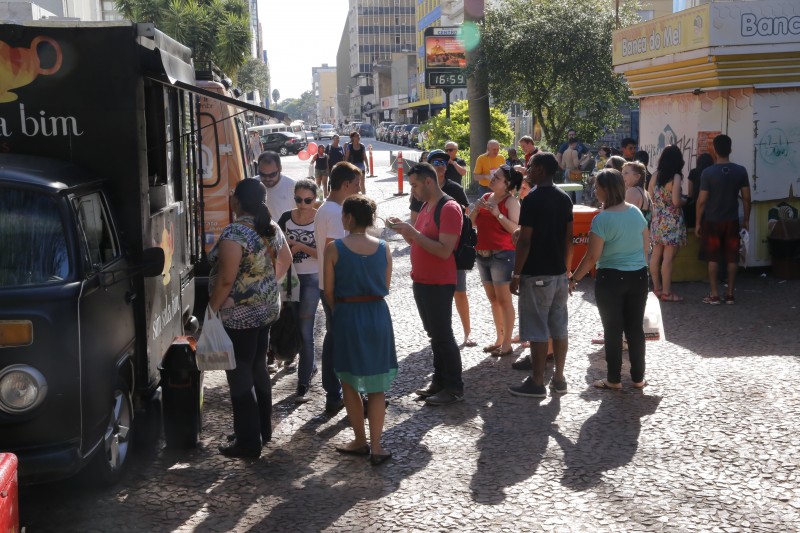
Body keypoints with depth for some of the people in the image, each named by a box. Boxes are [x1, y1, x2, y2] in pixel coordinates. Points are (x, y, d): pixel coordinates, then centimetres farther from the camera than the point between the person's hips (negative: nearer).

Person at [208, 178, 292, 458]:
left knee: (240, 377, 1)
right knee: (259, 369, 19)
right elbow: (285, 261, 18)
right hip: (268, 308, 9)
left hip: (239, 315, -9)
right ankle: (263, 430, 30)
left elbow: (225, 280, -24)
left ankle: (248, 443, 8)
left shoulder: (234, 233, -22)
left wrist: (212, 308, -11)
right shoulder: (271, 228, 4)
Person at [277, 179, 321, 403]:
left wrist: (302, 246, -21)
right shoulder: (286, 218, 2)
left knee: (305, 330, -5)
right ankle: (310, 365, 39)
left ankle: (303, 383, 1)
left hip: (312, 279, -5)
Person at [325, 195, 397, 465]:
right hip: (378, 314, 3)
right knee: (377, 385, 10)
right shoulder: (383, 248, -2)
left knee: (349, 381, 15)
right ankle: (376, 446, 9)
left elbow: (329, 290, -6)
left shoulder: (334, 249, -11)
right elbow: (386, 286, 6)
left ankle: (360, 441, 21)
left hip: (347, 314, -2)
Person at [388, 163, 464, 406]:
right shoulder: (425, 206, 12)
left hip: (439, 284, -9)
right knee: (434, 333, 15)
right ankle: (439, 381, 24)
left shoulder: (449, 209, -17)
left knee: (443, 335, -3)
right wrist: (405, 230, 1)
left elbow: (444, 251, -24)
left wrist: (413, 232, -25)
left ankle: (454, 388, 6)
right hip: (421, 280, 9)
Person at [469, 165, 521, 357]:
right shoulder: (486, 197, 13)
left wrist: (497, 214, -23)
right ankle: (499, 339, 23)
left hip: (502, 255, -8)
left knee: (504, 300, -5)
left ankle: (507, 344, 0)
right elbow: (472, 223, 14)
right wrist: (476, 209, -4)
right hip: (482, 254, 8)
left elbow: (515, 229, -17)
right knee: (493, 299, 14)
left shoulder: (511, 201, -8)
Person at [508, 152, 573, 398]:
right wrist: (566, 267, 19)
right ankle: (559, 378, 18)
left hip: (536, 275, -7)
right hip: (559, 272, 7)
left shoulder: (532, 200, -15)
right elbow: (569, 237, 11)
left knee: (537, 332, -1)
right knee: (559, 328, 11)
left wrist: (516, 274, -11)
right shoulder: (564, 198, 8)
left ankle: (537, 383, 4)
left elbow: (525, 241, -17)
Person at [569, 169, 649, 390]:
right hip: (638, 276, 5)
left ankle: (614, 379, 14)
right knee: (636, 327, 12)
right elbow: (646, 246, 10)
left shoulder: (602, 219, -17)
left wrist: (573, 278, -6)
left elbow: (592, 257, -16)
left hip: (611, 279, -5)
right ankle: (638, 377, 19)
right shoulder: (636, 212, 2)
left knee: (613, 330, 6)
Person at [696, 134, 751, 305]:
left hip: (712, 221, -2)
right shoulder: (741, 171, -4)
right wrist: (746, 219, 12)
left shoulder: (708, 172, -12)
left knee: (713, 259, 5)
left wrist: (698, 222, 0)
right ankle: (730, 294, 11)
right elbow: (746, 198, 0)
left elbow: (702, 201, -10)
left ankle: (714, 295, 5)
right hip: (732, 221, 2)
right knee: (732, 259, 8)